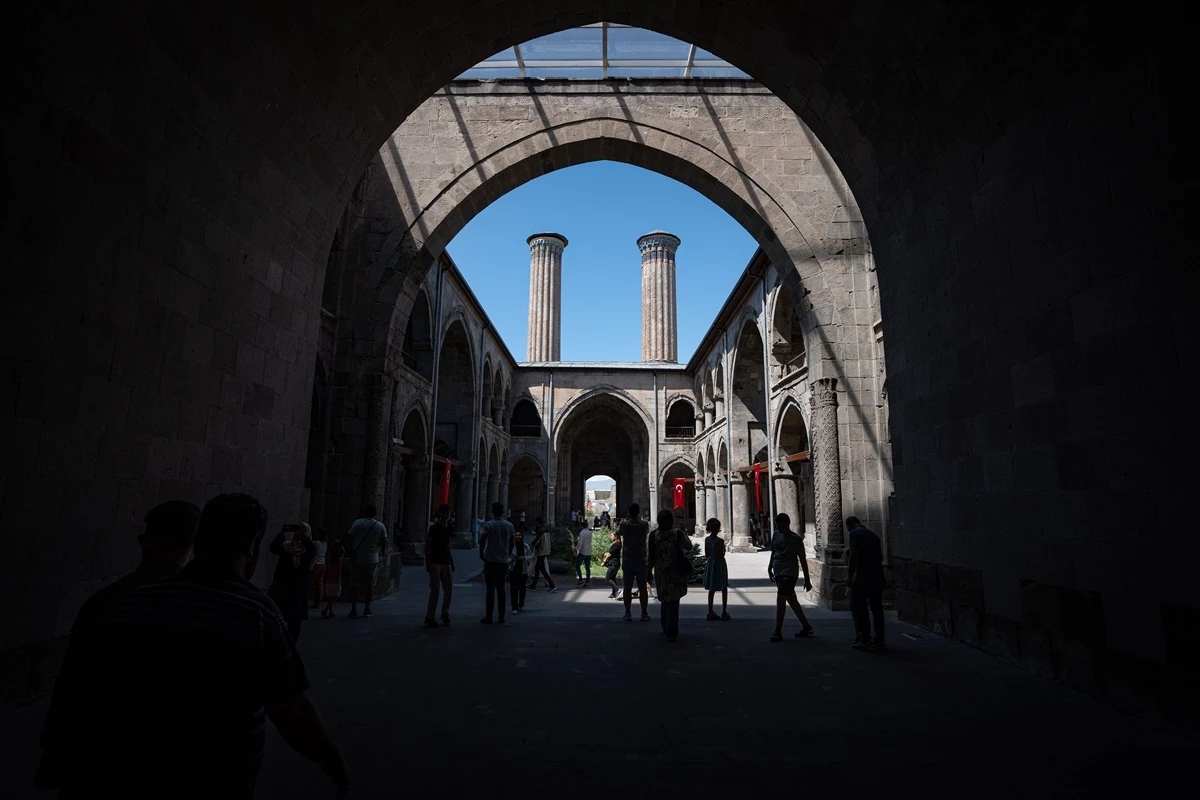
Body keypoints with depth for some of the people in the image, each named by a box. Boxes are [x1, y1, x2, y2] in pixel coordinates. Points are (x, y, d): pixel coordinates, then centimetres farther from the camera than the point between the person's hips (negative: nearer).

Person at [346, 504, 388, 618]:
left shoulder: (357, 523, -4)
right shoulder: (380, 526, 1)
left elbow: (348, 539, -6)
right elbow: (384, 542, 2)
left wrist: (351, 548, 13)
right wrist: (383, 553, 20)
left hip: (357, 558, -1)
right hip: (372, 559, 1)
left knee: (354, 584, 8)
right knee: (369, 584, 10)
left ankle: (353, 609, 8)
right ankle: (367, 609, 13)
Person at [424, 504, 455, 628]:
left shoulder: (449, 529, 11)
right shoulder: (434, 528, -8)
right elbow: (427, 547, -9)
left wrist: (452, 562, 17)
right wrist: (428, 563, -15)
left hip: (446, 562, 6)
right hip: (435, 562, -6)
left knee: (449, 589, 8)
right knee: (435, 590, -7)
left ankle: (445, 613, 25)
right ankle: (429, 617, 1)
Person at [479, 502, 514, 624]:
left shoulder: (488, 525, -8)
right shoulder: (509, 525, 4)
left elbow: (482, 540, -19)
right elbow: (511, 543, 10)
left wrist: (481, 553, -4)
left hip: (490, 560, -3)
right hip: (503, 561, 3)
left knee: (490, 589, 1)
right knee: (501, 589, 10)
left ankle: (489, 617, 3)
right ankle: (501, 617, 12)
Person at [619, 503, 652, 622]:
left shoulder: (624, 525, -8)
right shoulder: (644, 524, -7)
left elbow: (620, 533, 13)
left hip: (627, 560, 0)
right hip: (641, 560, 0)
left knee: (627, 588, 5)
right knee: (642, 588, 4)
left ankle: (628, 614, 7)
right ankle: (644, 614, 7)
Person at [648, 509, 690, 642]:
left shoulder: (654, 535, -8)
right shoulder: (677, 534, -10)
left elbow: (651, 556, -4)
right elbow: (689, 547, 4)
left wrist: (649, 571, 7)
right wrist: (686, 535, 22)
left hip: (660, 573, 2)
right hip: (675, 572, -2)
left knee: (665, 600, 19)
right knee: (673, 601, 4)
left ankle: (666, 629, 27)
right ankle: (671, 632, 1)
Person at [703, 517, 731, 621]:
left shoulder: (706, 539, -1)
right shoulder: (720, 541, -19)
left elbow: (706, 555, 6)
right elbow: (721, 555, -18)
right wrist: (724, 548, -3)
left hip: (710, 564, 6)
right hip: (719, 564, -6)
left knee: (711, 589, 13)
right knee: (724, 589, 10)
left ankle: (710, 612, 16)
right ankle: (724, 612, 13)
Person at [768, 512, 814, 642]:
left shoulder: (796, 539, -9)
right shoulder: (776, 535, 8)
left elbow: (803, 560, -6)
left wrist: (807, 580, -5)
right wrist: (770, 567, 18)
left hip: (789, 573, -7)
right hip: (778, 573, 7)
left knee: (780, 599, -13)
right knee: (791, 600, 14)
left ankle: (778, 632, -9)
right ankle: (807, 627, 28)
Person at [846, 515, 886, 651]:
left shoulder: (855, 533, -5)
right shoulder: (873, 534, 18)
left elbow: (854, 555, -14)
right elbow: (880, 557, 19)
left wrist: (850, 576, -12)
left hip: (863, 577, -7)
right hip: (878, 576, 8)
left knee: (858, 607, 1)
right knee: (877, 608, 11)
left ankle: (864, 640, -1)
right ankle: (879, 641, 14)